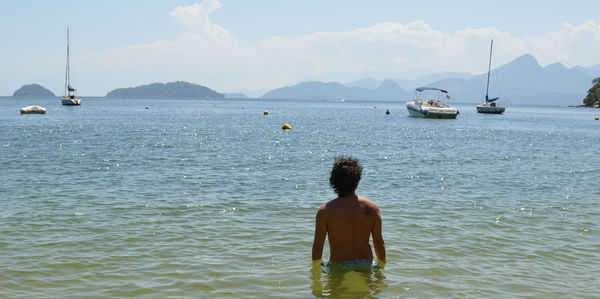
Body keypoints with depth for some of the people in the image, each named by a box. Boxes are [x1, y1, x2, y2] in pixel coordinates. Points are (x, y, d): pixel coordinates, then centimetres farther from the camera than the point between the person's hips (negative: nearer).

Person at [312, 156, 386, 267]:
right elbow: (378, 242, 4)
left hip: (339, 268, -2)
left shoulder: (325, 211, -8)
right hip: (365, 265, 3)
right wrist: (382, 264, 18)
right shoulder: (372, 208, -2)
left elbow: (317, 246, -5)